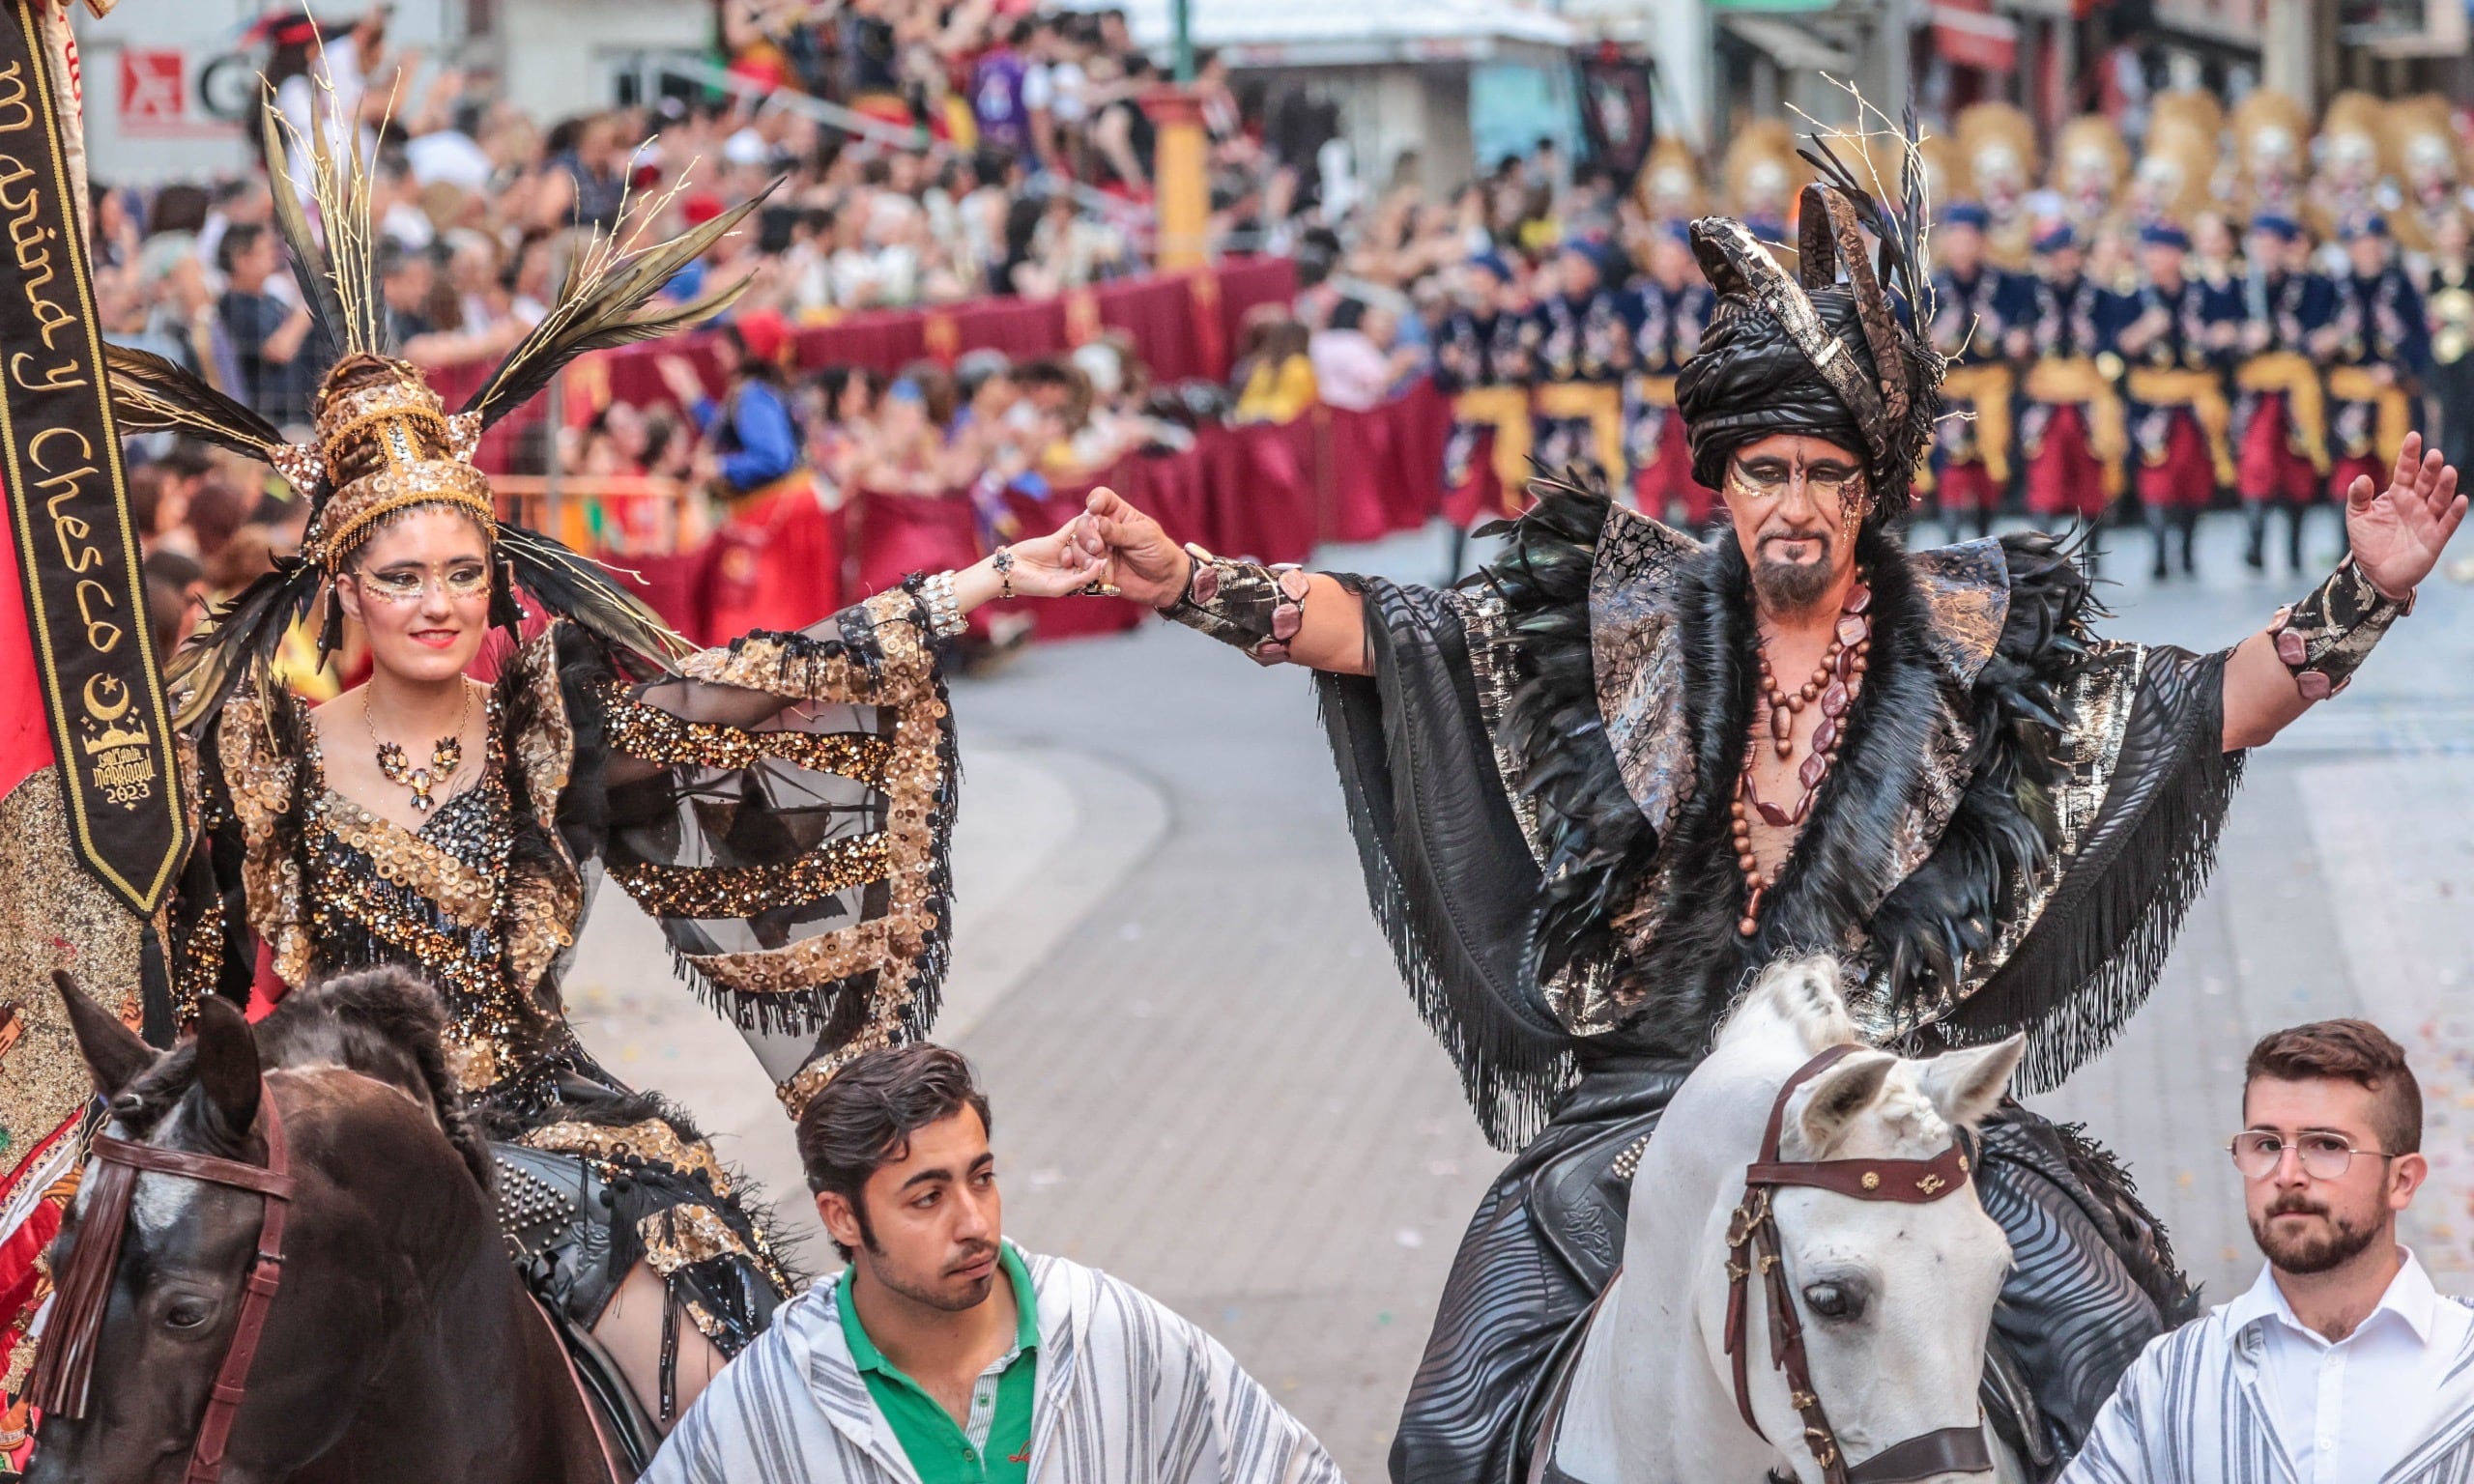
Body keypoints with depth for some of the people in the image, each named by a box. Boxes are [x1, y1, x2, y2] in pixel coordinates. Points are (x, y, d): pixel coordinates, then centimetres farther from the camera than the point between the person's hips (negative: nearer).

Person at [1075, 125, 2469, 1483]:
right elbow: (1379, 636, 1)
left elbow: (2212, 707, 1)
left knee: (2120, 1343, -15)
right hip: (1648, 1090, 0)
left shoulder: (1965, 642, 2)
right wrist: (1185, 580, -11)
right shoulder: (1635, 619, 2)